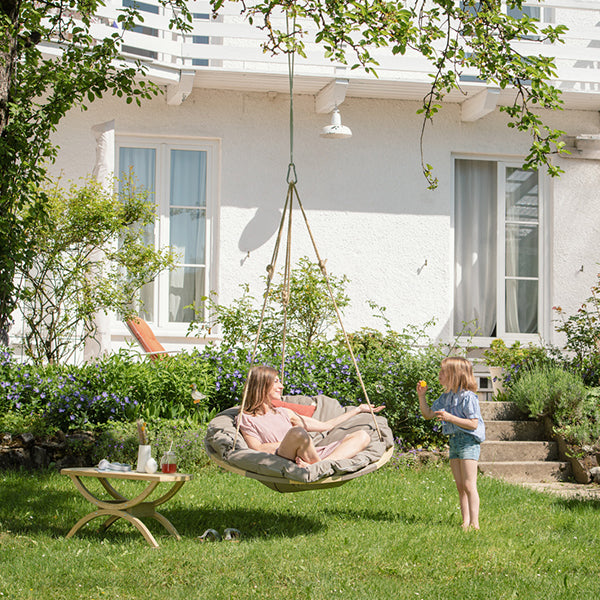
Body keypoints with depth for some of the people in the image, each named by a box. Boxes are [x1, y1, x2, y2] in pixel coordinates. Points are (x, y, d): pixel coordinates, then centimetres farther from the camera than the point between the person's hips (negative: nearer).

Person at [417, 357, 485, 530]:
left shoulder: (468, 397, -15)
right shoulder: (446, 397, 11)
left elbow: (473, 424, -20)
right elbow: (428, 414, 19)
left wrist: (450, 418, -24)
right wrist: (421, 396, 7)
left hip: (468, 441, -9)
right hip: (454, 440, 9)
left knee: (469, 485, -10)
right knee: (460, 487, 9)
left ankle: (474, 523, -8)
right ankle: (465, 522, 13)